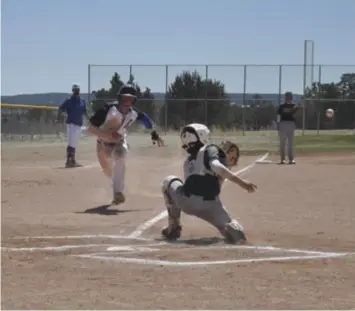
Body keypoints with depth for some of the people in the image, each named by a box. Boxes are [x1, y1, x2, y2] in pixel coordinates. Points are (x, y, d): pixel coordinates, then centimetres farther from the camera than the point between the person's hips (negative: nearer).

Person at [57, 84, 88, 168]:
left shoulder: (82, 101, 11)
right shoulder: (68, 101, -6)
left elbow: (84, 111, 21)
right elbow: (61, 109, -9)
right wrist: (58, 118, -23)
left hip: (79, 124, 7)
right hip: (71, 123, -7)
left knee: (75, 143, 13)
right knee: (71, 142, -15)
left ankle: (73, 160, 20)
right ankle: (68, 161, -17)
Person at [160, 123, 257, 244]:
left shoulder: (188, 161, 24)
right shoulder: (210, 149, 9)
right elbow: (217, 167, -13)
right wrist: (241, 182, -22)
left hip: (186, 202, 3)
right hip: (209, 204, -3)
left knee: (169, 181, 35)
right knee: (237, 236, 9)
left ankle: (173, 227, 27)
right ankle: (233, 229, -29)